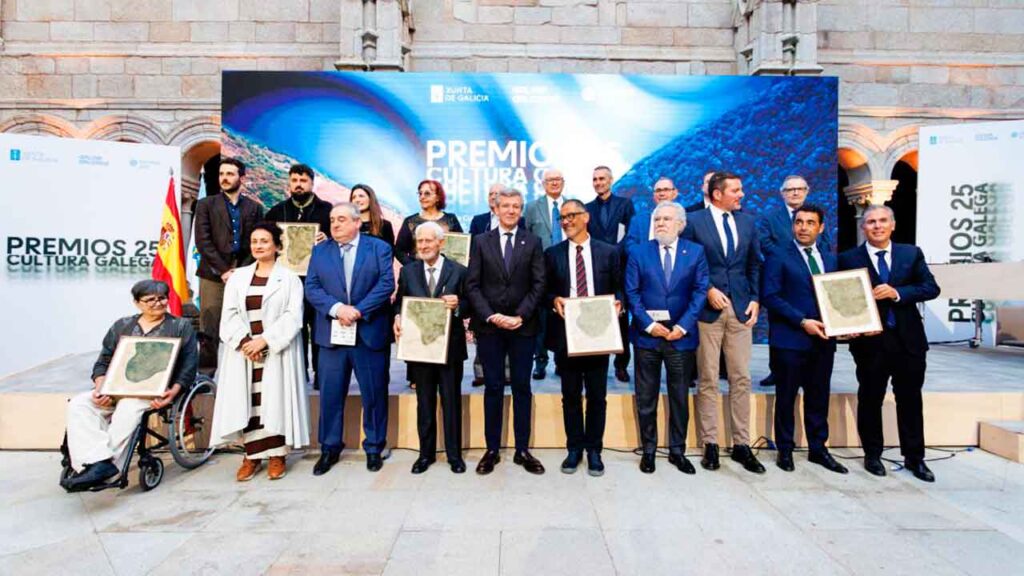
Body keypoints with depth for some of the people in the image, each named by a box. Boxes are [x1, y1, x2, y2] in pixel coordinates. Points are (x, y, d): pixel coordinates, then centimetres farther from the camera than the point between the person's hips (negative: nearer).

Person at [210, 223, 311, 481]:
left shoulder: (289, 278, 3)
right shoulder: (238, 277, 12)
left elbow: (292, 316, -7)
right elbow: (229, 314, 5)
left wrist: (265, 340, -16)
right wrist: (243, 341, -11)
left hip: (276, 352, -3)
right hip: (243, 351, 3)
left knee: (276, 400, -2)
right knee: (247, 402, 3)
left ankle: (277, 456, 8)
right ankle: (252, 456, 13)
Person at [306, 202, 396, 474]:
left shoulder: (379, 248, 2)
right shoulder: (320, 251, 10)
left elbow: (386, 284, -8)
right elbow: (312, 288, 1)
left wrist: (358, 311, -16)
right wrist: (337, 308, -15)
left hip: (370, 333, -2)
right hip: (332, 334, 2)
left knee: (374, 394, 7)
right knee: (330, 395, 8)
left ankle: (374, 448, 23)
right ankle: (329, 449, 24)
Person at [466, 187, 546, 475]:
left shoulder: (532, 242, 6)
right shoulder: (481, 242, 6)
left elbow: (538, 284, 0)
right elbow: (472, 285, 0)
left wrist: (520, 316, -11)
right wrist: (491, 316, -12)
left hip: (523, 326, 0)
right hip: (488, 325, 0)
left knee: (522, 387, 7)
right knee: (493, 388, 6)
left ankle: (522, 450, 17)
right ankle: (492, 450, 16)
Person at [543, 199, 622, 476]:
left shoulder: (608, 251, 5)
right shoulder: (552, 254, 5)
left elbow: (618, 287, 7)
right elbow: (544, 290, 6)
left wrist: (617, 302, -13)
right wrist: (554, 300, -15)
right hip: (565, 332, 1)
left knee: (597, 396, 8)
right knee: (570, 396, 10)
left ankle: (594, 450, 23)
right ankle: (574, 448, 25)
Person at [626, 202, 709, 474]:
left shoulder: (696, 252, 3)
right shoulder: (638, 252, 2)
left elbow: (700, 291, -1)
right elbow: (632, 293, -1)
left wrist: (682, 326, -11)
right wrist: (649, 325, -11)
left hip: (681, 335, 0)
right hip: (647, 334, 0)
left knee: (680, 396, 10)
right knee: (646, 397, 8)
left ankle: (678, 451, 25)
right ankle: (648, 450, 22)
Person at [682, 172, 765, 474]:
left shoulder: (748, 222, 12)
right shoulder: (694, 221, -2)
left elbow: (754, 264, 14)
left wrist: (755, 298, 4)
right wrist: (706, 290, -12)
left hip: (741, 307, 4)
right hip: (708, 308, -4)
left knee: (741, 379, 6)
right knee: (708, 380, 3)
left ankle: (742, 445, 16)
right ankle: (710, 444, 14)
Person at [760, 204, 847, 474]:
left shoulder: (830, 258, 14)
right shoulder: (778, 255, -3)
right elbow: (770, 296, -11)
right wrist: (803, 322, -17)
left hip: (823, 338, 5)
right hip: (790, 338, -5)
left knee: (819, 397, 13)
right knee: (786, 397, 6)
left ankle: (818, 449, 27)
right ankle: (785, 450, 19)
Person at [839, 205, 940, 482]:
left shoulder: (912, 254, 6)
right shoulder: (849, 259, -2)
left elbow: (931, 288, -1)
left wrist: (897, 293, -16)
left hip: (909, 339, 2)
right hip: (870, 340, -2)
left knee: (910, 400, 11)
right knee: (870, 400, 9)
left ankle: (914, 458, 26)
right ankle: (873, 455, 24)